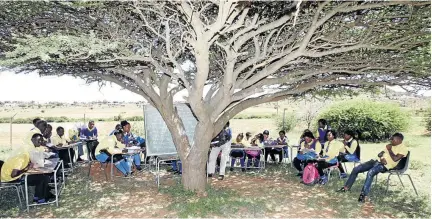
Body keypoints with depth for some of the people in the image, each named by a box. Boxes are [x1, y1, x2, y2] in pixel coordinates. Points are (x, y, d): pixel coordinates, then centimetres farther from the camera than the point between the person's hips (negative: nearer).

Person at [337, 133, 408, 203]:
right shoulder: (391, 145, 21)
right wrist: (381, 158, -4)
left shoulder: (403, 148, -3)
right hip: (378, 161, 8)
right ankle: (346, 187, 4)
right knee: (356, 169, -5)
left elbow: (395, 159, -18)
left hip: (386, 165, -8)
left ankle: (364, 195, -38)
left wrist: (390, 150, -5)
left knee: (370, 172, -38)